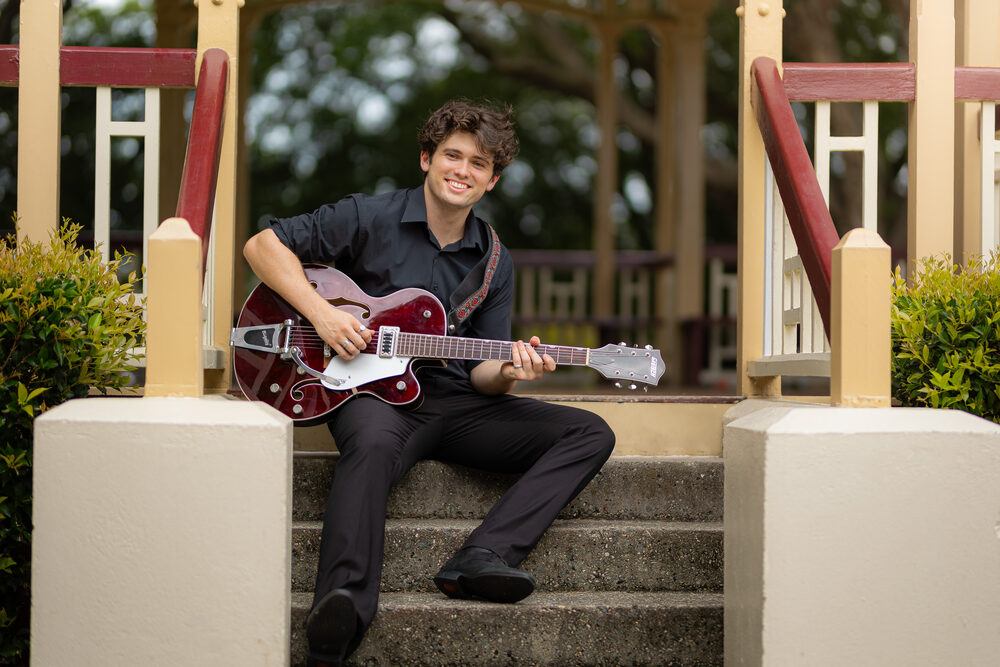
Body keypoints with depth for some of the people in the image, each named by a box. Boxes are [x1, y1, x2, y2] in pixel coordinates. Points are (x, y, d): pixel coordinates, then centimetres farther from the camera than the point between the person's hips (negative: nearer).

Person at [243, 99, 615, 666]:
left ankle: (481, 559, -31)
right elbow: (264, 244, -1)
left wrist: (506, 373, -14)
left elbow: (480, 372, 11)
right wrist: (321, 313, -13)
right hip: (371, 390, -5)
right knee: (374, 447, -42)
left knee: (590, 434, -13)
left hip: (456, 403, 5)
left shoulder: (494, 261, 14)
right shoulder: (370, 220, 1)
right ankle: (343, 609, -55)